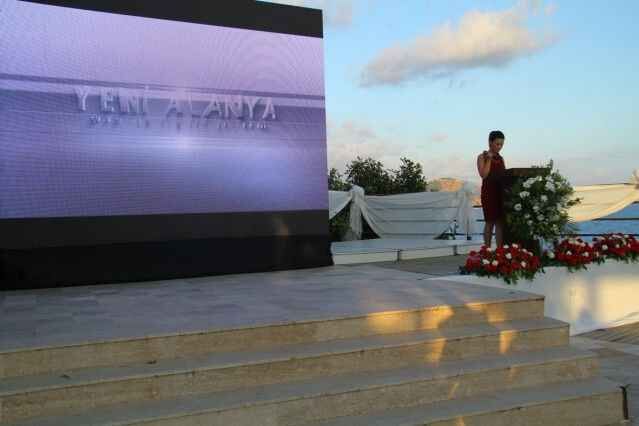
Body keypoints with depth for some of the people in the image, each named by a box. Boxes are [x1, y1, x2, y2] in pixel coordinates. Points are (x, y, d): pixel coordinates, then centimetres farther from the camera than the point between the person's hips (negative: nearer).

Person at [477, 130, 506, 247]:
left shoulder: (501, 158, 15)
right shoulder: (482, 157, -2)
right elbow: (483, 174, -14)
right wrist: (489, 159, -13)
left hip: (501, 191, 5)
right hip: (489, 192, -5)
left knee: (501, 221, 3)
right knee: (490, 222, -1)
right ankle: (487, 249, 6)